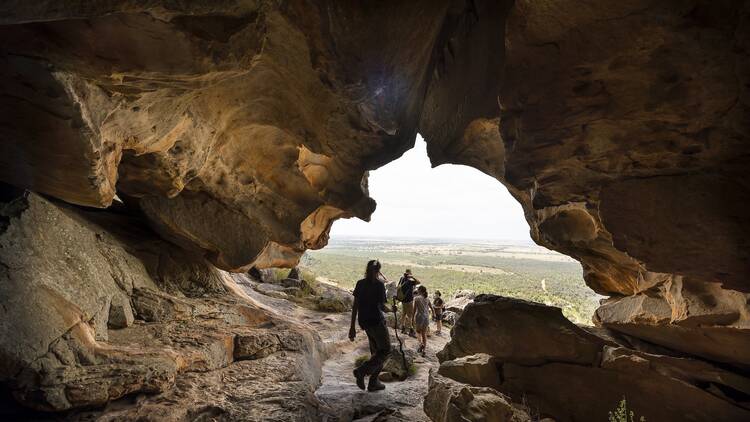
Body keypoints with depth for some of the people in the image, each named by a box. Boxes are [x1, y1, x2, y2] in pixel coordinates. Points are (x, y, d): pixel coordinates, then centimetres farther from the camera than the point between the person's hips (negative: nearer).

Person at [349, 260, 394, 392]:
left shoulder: (360, 284, 4)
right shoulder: (379, 285, -14)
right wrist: (391, 309, 7)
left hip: (364, 322, 7)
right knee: (385, 350, 8)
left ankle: (373, 383, 22)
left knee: (376, 351, 19)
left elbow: (355, 306, 3)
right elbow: (382, 306, -15)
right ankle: (361, 370, -6)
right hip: (376, 321, -7)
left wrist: (352, 327, 7)